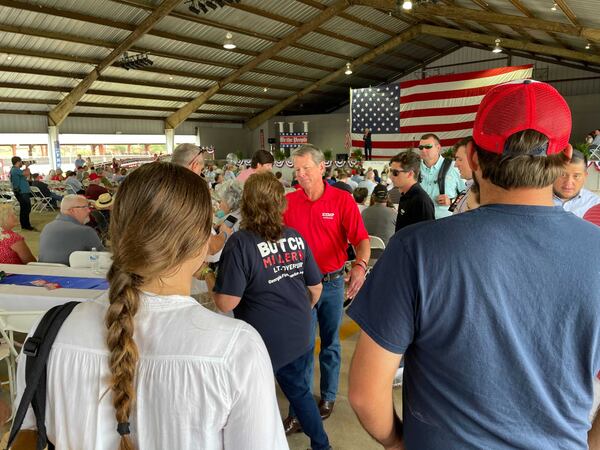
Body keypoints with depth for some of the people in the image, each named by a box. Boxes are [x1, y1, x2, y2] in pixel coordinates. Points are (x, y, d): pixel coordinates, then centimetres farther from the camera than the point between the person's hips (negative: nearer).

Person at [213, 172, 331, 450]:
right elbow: (316, 287, 6)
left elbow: (226, 304, -21)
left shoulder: (240, 243, -19)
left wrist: (210, 281, -1)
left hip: (263, 341, -5)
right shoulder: (295, 237, -3)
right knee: (299, 390, 26)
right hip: (299, 335, 5)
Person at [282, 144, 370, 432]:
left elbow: (361, 238, -15)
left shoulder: (342, 200, -8)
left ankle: (328, 397, 36)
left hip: (333, 281, 0)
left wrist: (360, 264, -33)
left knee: (330, 343, 17)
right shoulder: (288, 202, -3)